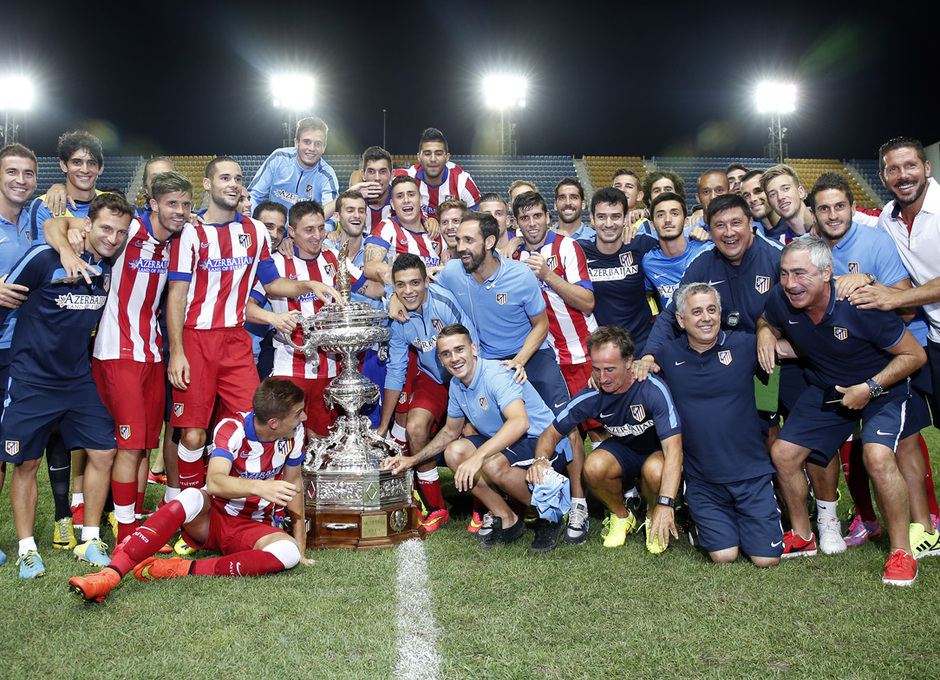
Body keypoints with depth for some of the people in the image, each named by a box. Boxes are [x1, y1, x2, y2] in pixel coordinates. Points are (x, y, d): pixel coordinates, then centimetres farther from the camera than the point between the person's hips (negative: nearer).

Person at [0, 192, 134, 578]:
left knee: (103, 452, 1)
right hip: (31, 379, -5)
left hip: (80, 379, 5)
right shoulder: (44, 259, -13)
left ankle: (90, 541, 15)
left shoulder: (112, 270, 1)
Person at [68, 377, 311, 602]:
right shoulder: (232, 429, -18)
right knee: (190, 497, -37)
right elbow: (214, 482, -35)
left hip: (252, 529, 3)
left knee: (289, 552, -31)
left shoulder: (295, 432, -8)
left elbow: (294, 482, 6)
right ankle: (110, 574, -43)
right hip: (210, 518, -2)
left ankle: (182, 570, -31)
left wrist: (300, 544, 2)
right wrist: (259, 486, -54)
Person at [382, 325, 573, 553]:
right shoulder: (457, 385, 4)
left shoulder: (495, 375, -24)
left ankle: (549, 518, -9)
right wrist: (413, 460, 13)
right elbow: (451, 431, 20)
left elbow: (520, 422, -41)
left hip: (546, 443, -9)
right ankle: (507, 520, -1)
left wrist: (478, 456, -48)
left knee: (493, 464, -34)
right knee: (454, 451, -8)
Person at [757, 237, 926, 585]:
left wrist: (870, 388, -27)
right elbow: (766, 321, 10)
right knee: (783, 452, -1)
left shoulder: (860, 306, -31)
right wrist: (766, 334, -14)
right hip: (825, 388, 6)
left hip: (882, 388, -5)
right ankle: (802, 537, 22)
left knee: (877, 455, -29)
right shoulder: (781, 299, -17)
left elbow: (915, 354, -20)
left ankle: (901, 553, -11)